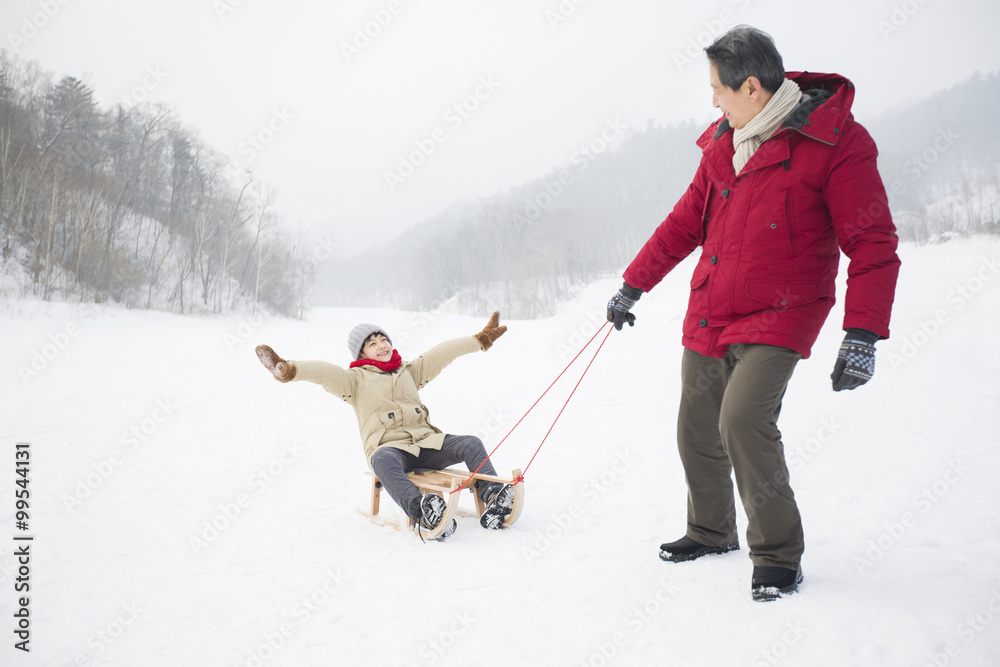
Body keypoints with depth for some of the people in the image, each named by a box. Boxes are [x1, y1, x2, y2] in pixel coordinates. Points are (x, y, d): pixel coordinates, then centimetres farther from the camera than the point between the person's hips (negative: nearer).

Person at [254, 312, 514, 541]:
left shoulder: (409, 371, 25)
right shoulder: (356, 379, 12)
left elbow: (442, 353, 24)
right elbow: (324, 372, -4)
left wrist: (480, 340, 25)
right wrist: (290, 370, -22)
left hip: (427, 442, 5)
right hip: (390, 447, -5)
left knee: (471, 444, -17)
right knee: (384, 461, -41)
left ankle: (493, 495, -32)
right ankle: (420, 512, -63)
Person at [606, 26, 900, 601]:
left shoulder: (836, 142, -11)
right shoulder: (724, 145, 8)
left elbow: (873, 244, -12)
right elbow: (684, 223, 18)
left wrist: (863, 333, -22)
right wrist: (633, 287, 21)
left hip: (778, 318, -6)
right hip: (709, 317, 7)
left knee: (743, 419, -24)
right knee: (698, 433, 11)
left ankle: (779, 556, -3)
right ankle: (712, 531, 36)